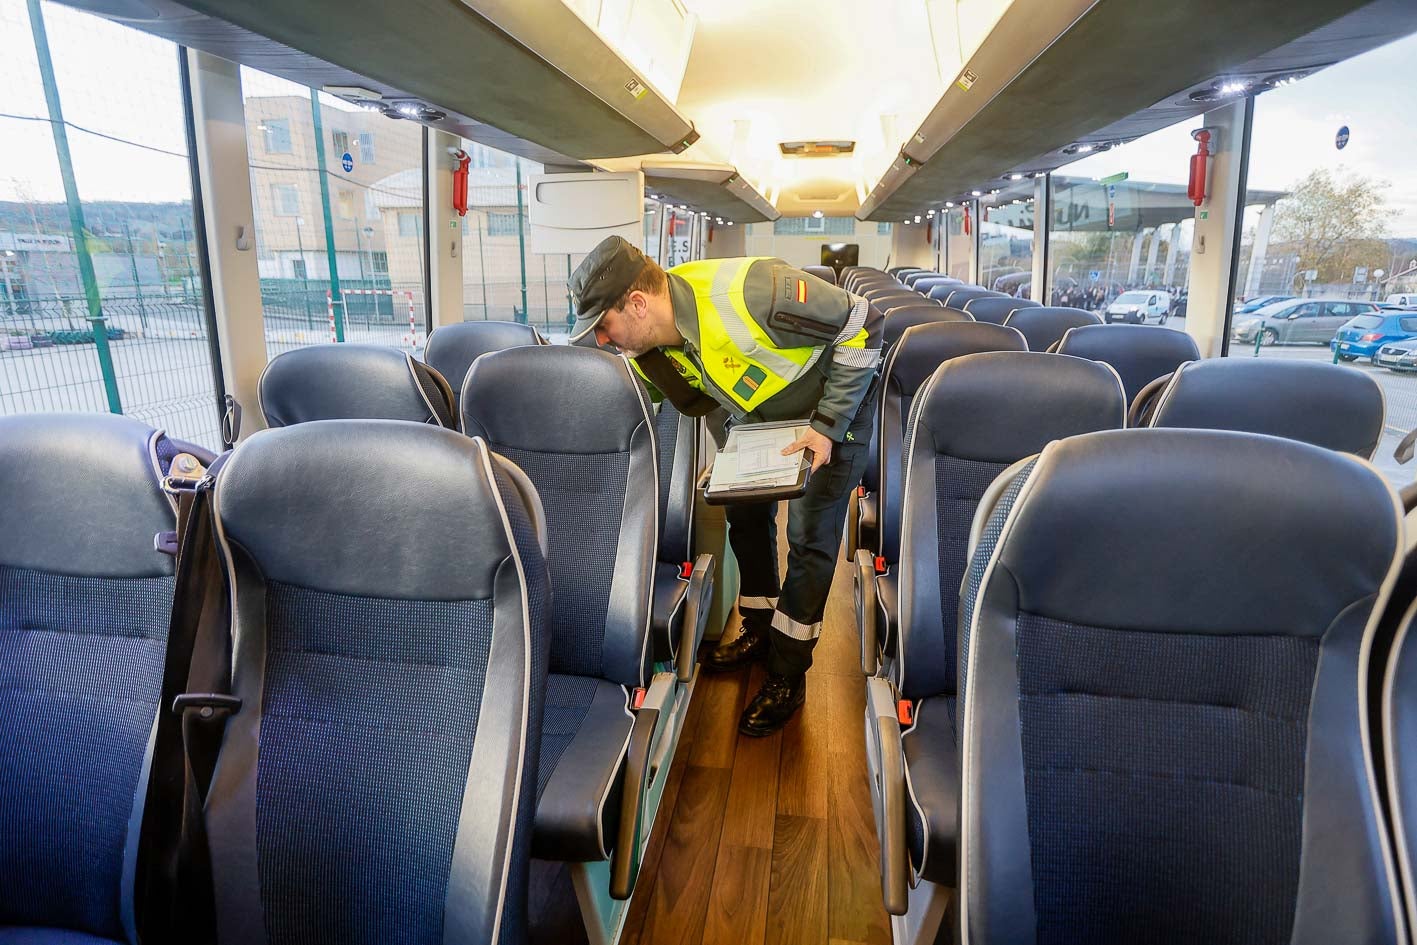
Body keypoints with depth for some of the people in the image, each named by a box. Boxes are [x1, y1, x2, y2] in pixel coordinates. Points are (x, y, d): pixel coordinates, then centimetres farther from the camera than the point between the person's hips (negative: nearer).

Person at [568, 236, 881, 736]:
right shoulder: (658, 335, -17)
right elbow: (697, 402, -2)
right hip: (760, 411, 7)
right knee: (745, 511, 10)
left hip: (835, 401, -6)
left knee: (810, 535, -7)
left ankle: (787, 674, 6)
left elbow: (862, 323, -29)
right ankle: (760, 630, 30)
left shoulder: (747, 295, -39)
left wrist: (828, 425, -27)